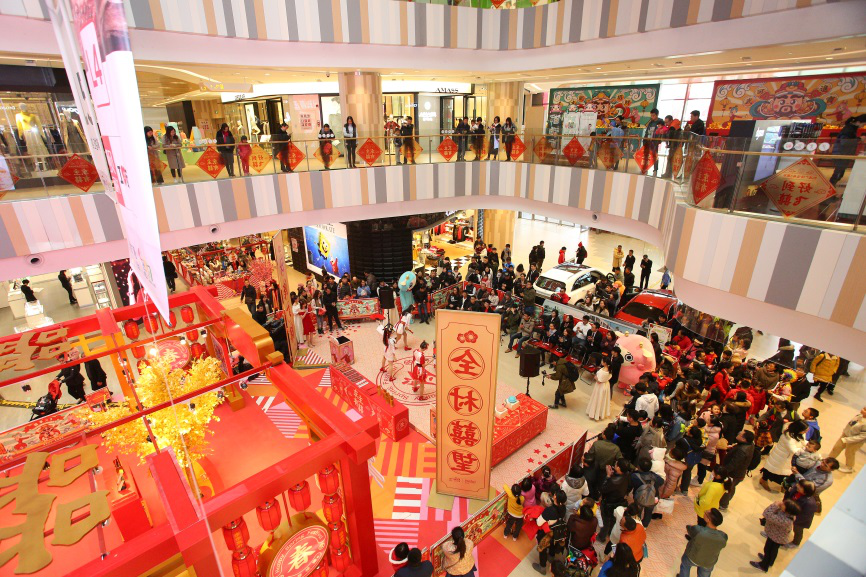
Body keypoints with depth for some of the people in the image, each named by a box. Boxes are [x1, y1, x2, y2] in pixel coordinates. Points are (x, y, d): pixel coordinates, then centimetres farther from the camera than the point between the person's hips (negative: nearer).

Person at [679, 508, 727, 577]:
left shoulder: (697, 530, -39)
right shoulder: (723, 537, -31)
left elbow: (688, 527, -16)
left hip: (692, 557, -3)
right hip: (708, 563, 3)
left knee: (685, 564, 31)